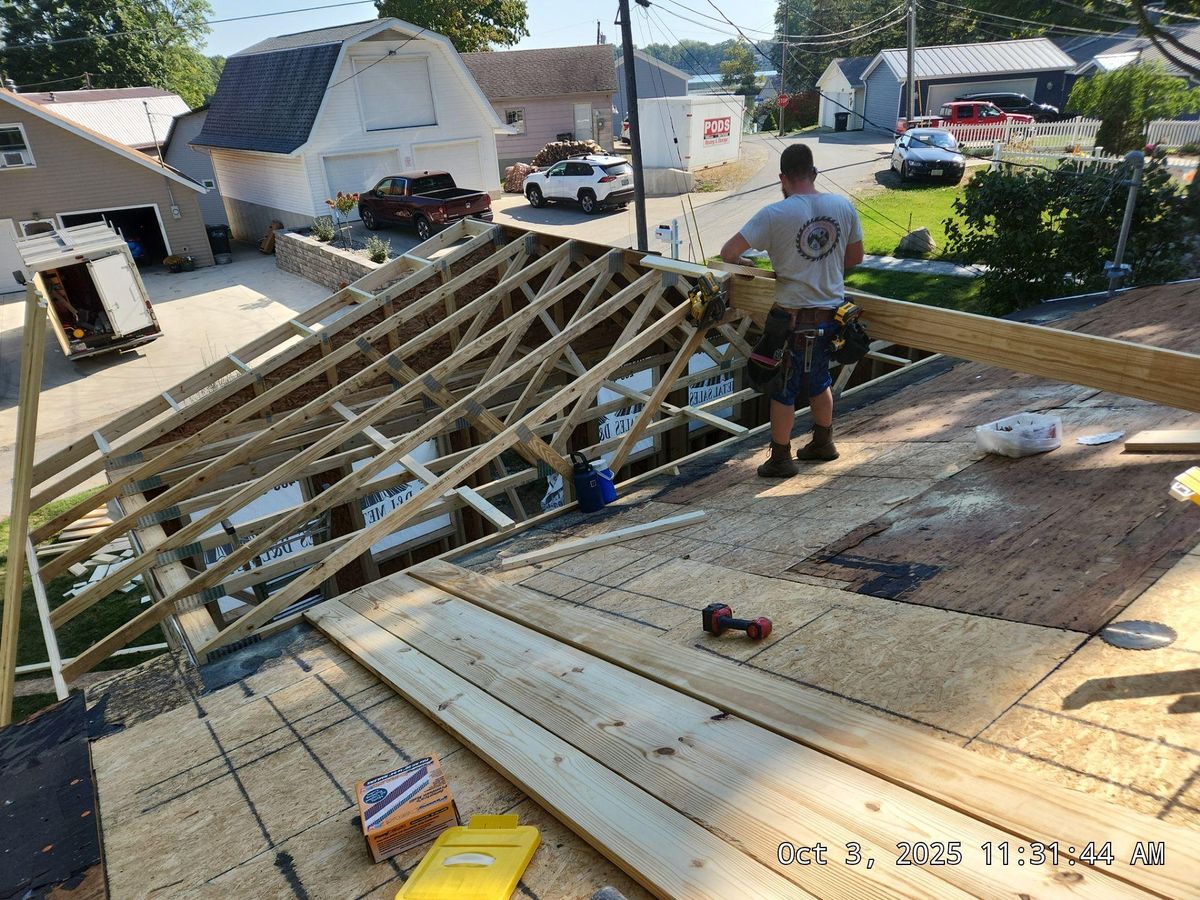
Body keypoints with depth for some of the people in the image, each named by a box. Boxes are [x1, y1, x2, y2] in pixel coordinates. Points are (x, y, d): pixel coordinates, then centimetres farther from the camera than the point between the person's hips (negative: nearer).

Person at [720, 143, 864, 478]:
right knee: (818, 381, 24)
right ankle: (823, 443, 38)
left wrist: (737, 261, 7)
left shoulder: (775, 214, -16)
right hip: (831, 310, 6)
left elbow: (728, 253, -16)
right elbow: (855, 256, 10)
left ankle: (781, 458, 16)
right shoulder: (843, 206, -1)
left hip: (793, 315, -5)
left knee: (783, 390, 7)